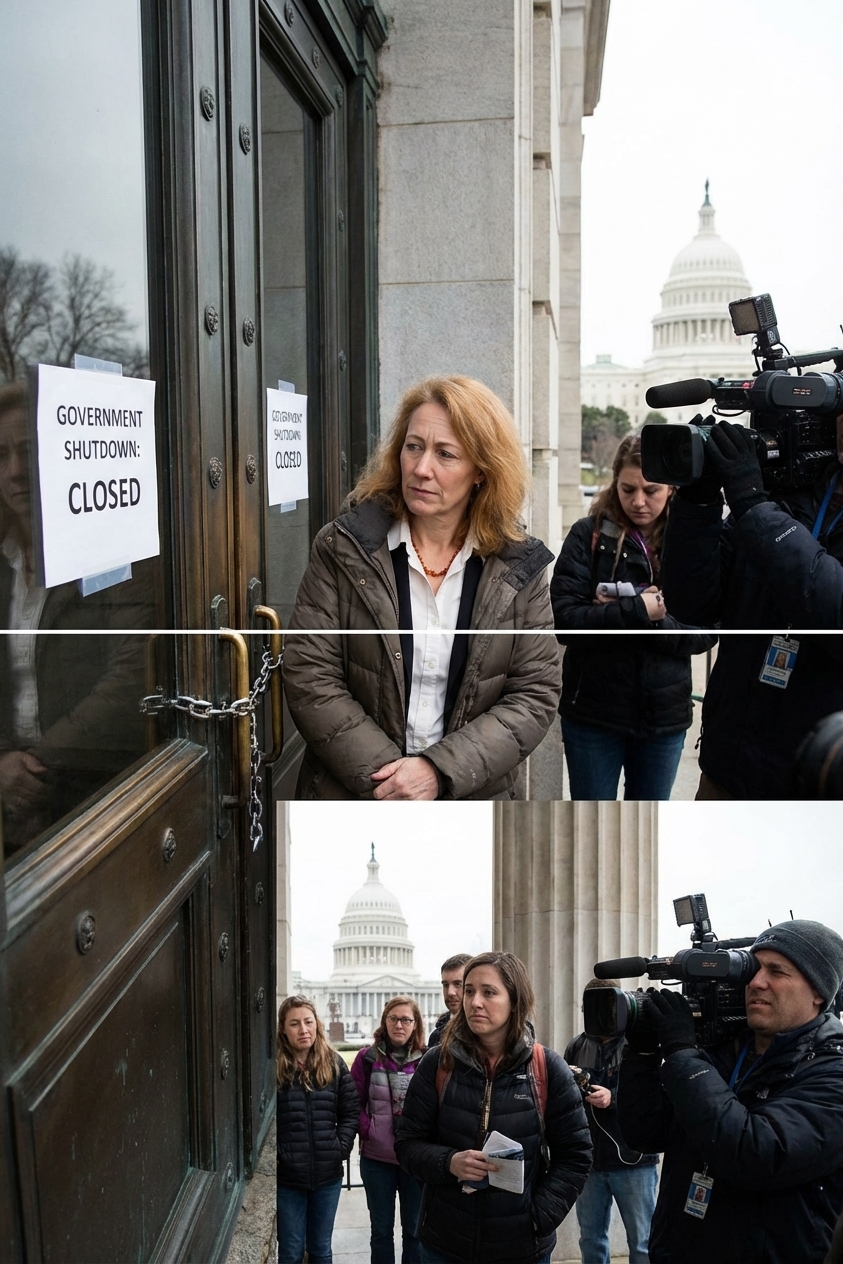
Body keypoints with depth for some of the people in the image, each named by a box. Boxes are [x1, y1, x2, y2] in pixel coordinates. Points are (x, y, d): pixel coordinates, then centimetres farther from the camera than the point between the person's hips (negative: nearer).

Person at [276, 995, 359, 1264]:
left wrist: (341, 1148, -6)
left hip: (328, 1174, 3)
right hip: (286, 1175, -3)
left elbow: (351, 1113, 5)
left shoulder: (334, 1064, 3)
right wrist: (272, 1156, -15)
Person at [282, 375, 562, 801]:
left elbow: (535, 693, -5)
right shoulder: (344, 547, -8)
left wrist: (440, 770, -17)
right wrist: (389, 777, -18)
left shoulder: (518, 566, -4)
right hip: (353, 795, -1)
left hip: (475, 797, 1)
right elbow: (309, 678, -10)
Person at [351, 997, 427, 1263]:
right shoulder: (367, 1058, -3)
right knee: (381, 1231, 12)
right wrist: (366, 1129, -9)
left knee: (414, 1230, 12)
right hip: (377, 1159, 0)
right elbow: (354, 1101, 3)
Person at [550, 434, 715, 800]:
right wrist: (638, 610, -24)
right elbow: (565, 619, -14)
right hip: (593, 712, -2)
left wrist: (633, 620, -19)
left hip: (665, 713, 2)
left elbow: (705, 633, -5)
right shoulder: (588, 535, -6)